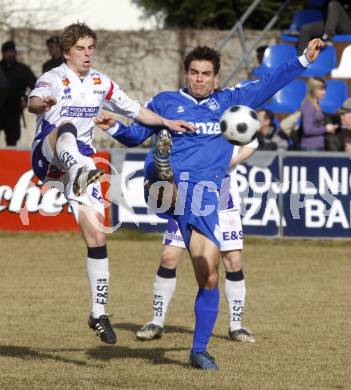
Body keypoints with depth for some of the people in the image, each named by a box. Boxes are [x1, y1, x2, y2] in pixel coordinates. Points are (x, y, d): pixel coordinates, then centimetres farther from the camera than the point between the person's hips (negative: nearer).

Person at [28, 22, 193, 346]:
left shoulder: (101, 83, 11)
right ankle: (79, 174, -73)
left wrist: (167, 122, 11)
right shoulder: (54, 79, -9)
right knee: (66, 128, -39)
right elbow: (33, 101, -32)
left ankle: (98, 313, 5)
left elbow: (134, 110, 24)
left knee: (96, 236, -4)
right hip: (47, 157, -5)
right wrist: (42, 104, -56)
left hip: (82, 159, 5)